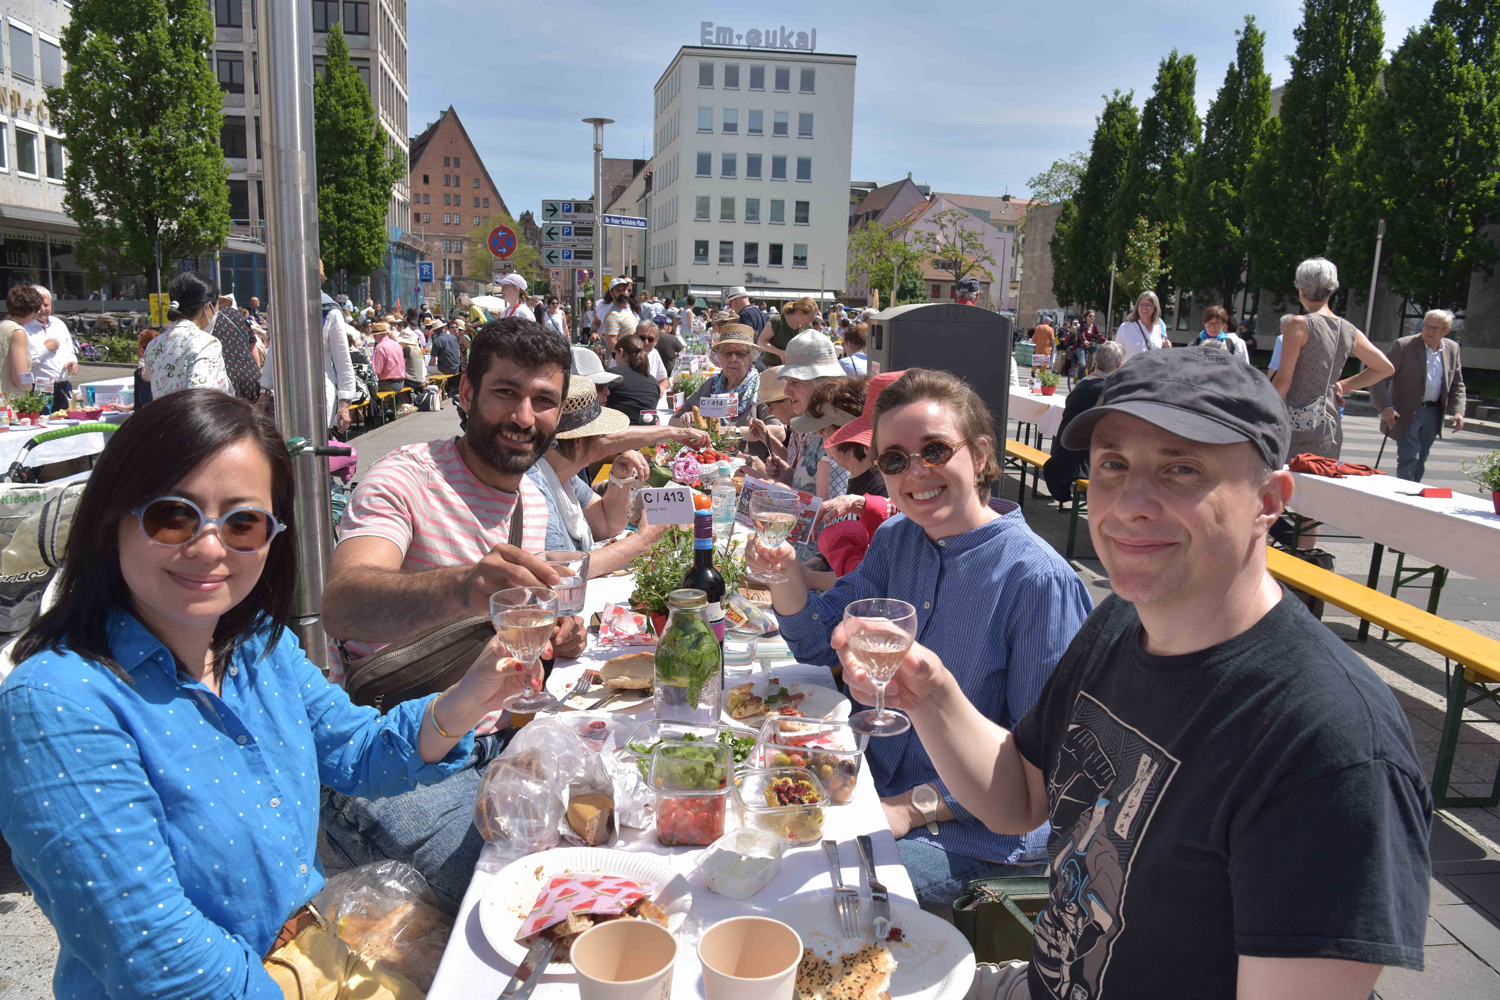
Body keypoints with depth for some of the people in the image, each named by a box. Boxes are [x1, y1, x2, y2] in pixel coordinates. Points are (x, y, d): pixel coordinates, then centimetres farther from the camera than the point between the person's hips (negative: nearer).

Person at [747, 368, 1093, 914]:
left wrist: (915, 807, -21)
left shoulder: (1037, 579, -21)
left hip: (978, 828, -6)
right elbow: (819, 644, 8)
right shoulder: (896, 541, 1)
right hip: (873, 784, 7)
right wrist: (784, 576, -11)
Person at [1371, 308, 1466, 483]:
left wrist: (1458, 411, -1)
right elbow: (1378, 377, -14)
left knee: (1420, 462, 12)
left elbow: (1457, 385, 15)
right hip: (1406, 414, -5)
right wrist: (1385, 407, -25)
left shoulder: (1452, 349, 6)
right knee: (1409, 458, -10)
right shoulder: (1403, 346, -11)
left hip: (1433, 415, 5)